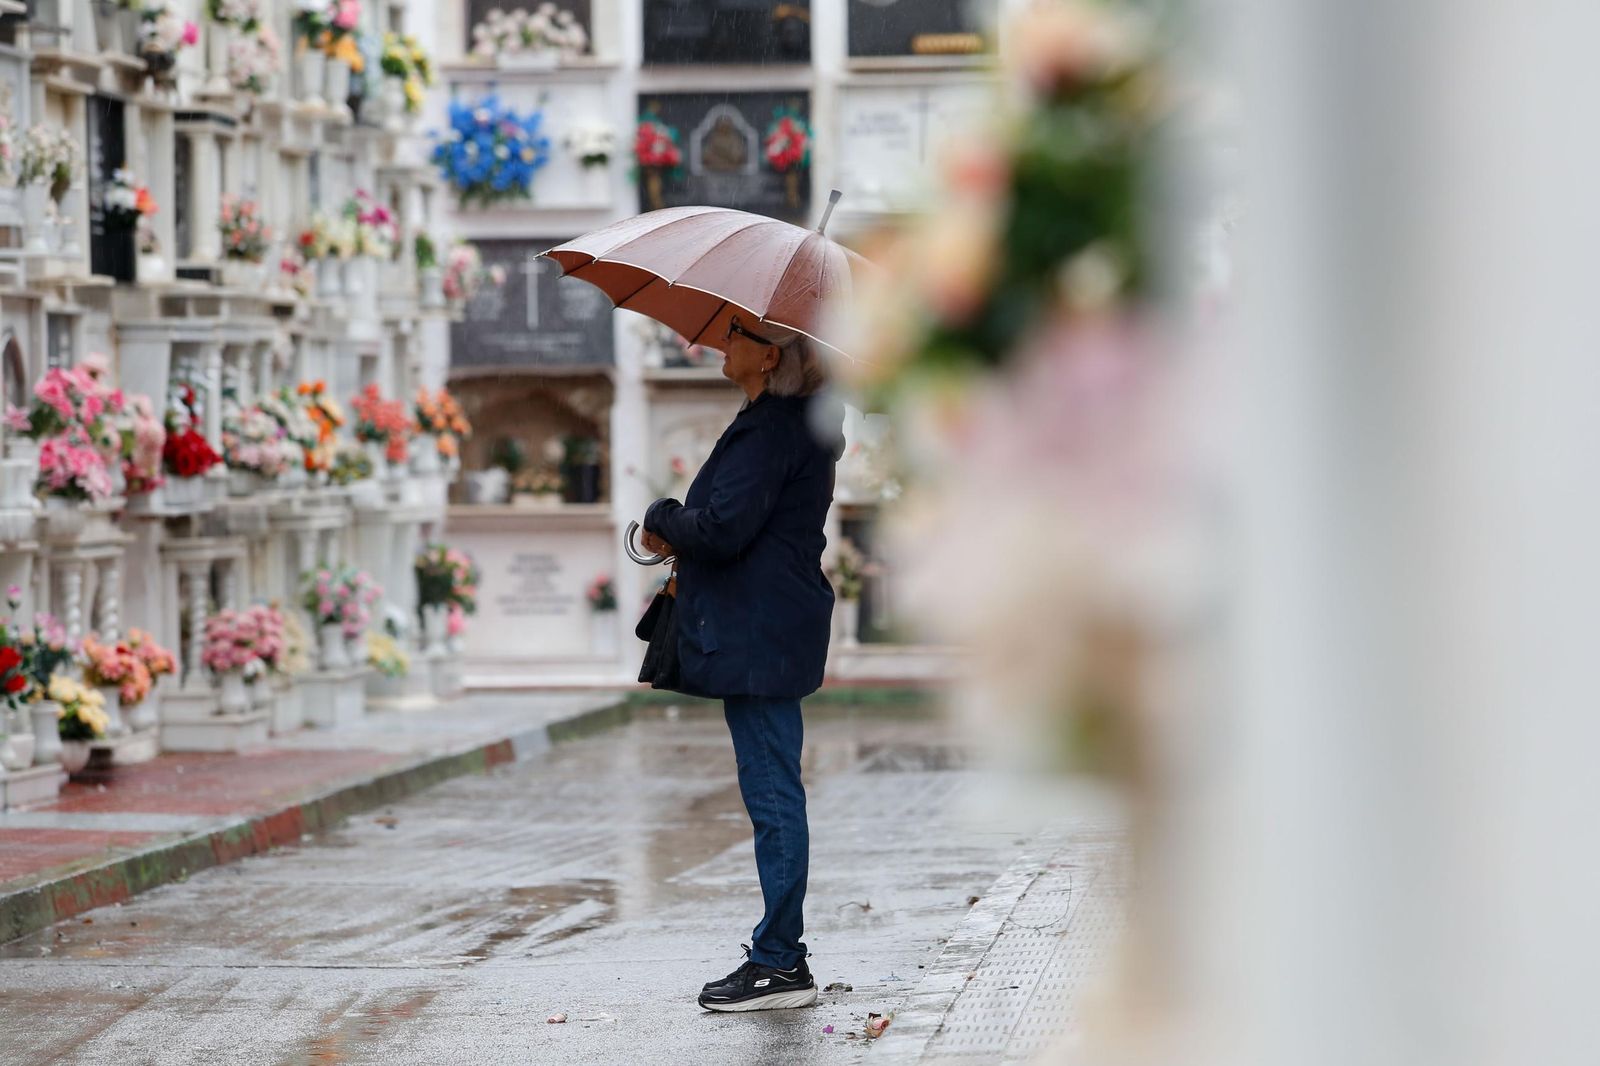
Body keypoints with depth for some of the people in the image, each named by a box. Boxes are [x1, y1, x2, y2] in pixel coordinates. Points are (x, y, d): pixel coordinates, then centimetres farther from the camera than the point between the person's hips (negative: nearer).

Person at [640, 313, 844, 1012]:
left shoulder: (770, 432, -16)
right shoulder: (787, 423, 17)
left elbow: (723, 528, -23)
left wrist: (663, 520, -5)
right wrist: (685, 538, 8)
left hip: (759, 636, -11)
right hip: (771, 632, 11)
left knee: (772, 795, -7)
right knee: (773, 795, 13)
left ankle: (780, 964, -4)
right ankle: (779, 955, 19)